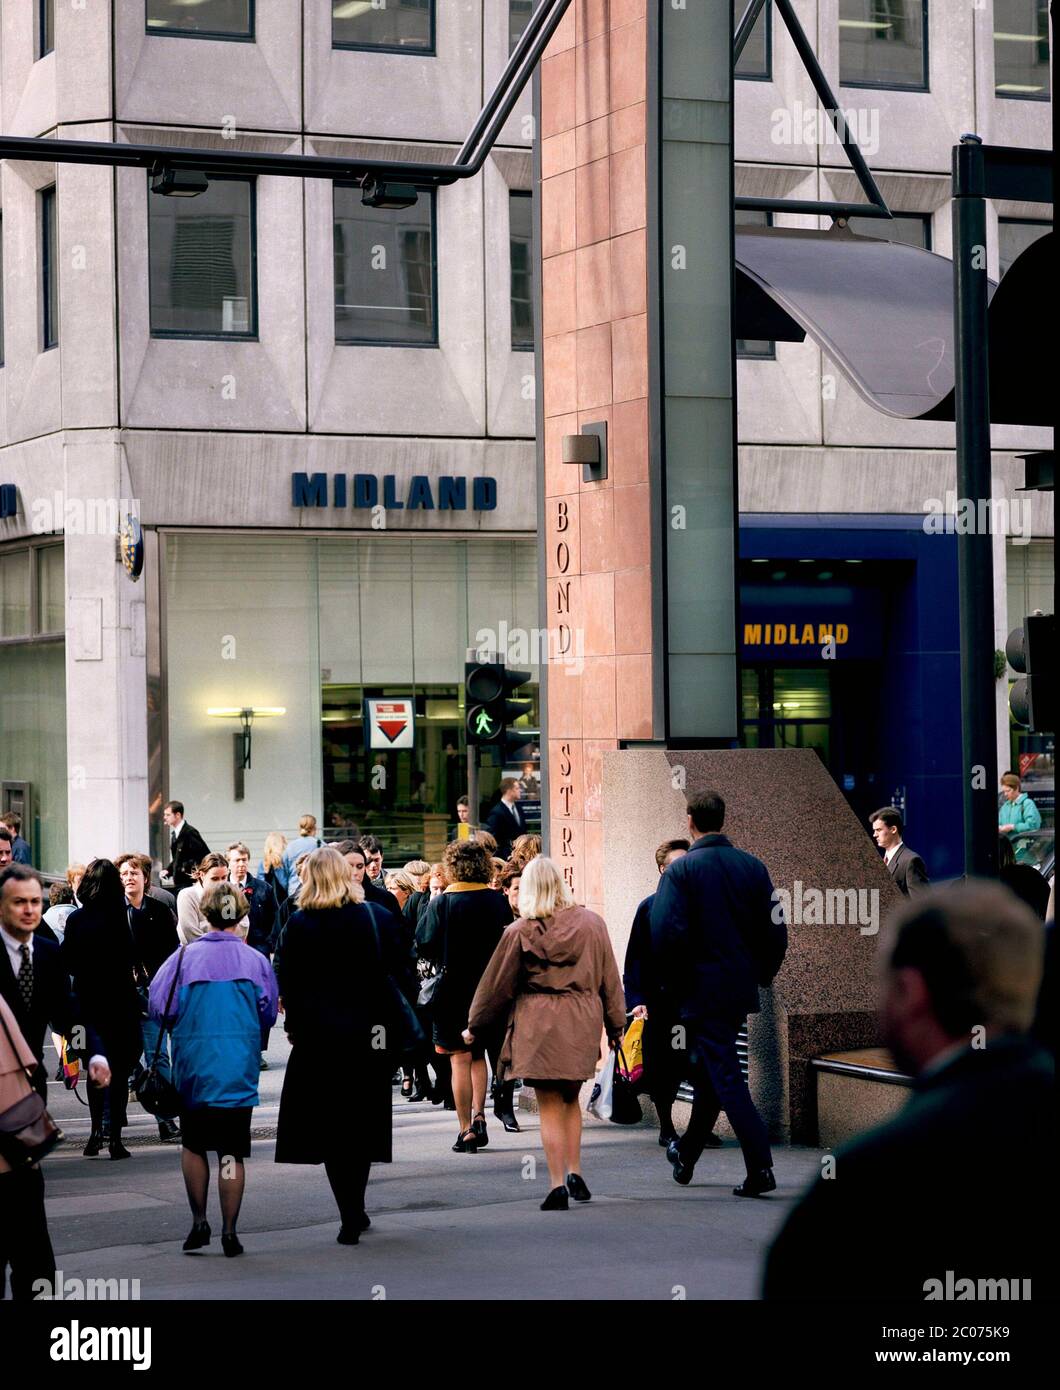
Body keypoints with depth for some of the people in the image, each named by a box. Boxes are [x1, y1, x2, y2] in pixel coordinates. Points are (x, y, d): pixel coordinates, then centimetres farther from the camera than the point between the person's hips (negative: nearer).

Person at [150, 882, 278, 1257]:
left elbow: (160, 1008, -4)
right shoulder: (255, 961, -2)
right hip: (239, 1068, 0)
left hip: (194, 1063, 0)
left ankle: (199, 1222, 11)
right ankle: (229, 1232, 3)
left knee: (193, 1144, 15)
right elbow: (268, 1015, 4)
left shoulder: (186, 956, -4)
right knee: (232, 1152, 4)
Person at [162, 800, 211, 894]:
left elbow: (205, 854, -18)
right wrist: (168, 871, 8)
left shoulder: (189, 832, -14)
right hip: (178, 883, 9)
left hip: (189, 883, -9)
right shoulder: (174, 834, 13)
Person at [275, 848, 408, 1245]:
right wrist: (383, 1019, 11)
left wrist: (294, 1027, 5)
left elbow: (289, 984, -6)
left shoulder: (300, 925, -7)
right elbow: (398, 970, 3)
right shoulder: (379, 918, 0)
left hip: (320, 1034, -2)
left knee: (331, 1126, 4)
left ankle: (350, 1218, -2)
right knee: (363, 1123, 15)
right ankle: (356, 1210, 20)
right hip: (371, 1034, 3)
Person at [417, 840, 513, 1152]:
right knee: (478, 1056, 19)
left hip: (453, 989, -3)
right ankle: (479, 1117, 10)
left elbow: (424, 946, -9)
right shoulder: (498, 901, -3)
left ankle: (466, 1130, 3)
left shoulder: (441, 903, -12)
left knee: (461, 1059, 2)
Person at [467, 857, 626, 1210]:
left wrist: (475, 1026, 15)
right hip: (581, 1024, 3)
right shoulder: (591, 923, 2)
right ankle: (574, 1174, 14)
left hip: (538, 1024, -3)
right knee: (571, 1098, 20)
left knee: (550, 1106, 2)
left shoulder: (519, 932, -4)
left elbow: (496, 984, 3)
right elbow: (609, 979, 8)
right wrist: (616, 1024, 18)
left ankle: (558, 1185, -4)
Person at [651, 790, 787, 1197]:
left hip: (701, 991, -6)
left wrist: (670, 984, -3)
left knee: (725, 1077, -5)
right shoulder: (752, 866, 4)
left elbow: (666, 935, -17)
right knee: (709, 1073, 20)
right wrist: (760, 976, 17)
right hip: (740, 990, 6)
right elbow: (774, 930, 4)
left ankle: (760, 1167, -14)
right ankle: (687, 1155, 36)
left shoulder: (682, 869, -11)